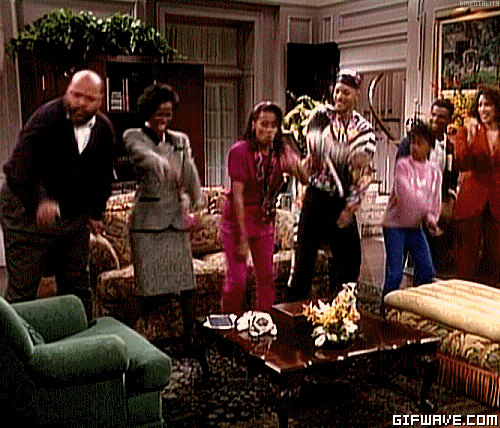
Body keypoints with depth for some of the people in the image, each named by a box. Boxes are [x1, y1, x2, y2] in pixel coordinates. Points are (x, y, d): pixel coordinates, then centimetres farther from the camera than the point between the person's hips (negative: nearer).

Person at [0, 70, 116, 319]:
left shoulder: (105, 130, 2)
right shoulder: (45, 119, -16)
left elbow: (103, 176, 16)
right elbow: (21, 168, -25)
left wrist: (95, 213, 13)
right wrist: (41, 201, -40)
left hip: (74, 216, 5)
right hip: (28, 211, -5)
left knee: (77, 287, 10)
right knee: (22, 289, -4)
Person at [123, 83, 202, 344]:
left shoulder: (181, 141, 15)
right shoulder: (133, 136, -1)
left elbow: (190, 176, 13)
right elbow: (143, 154, -24)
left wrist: (189, 201, -3)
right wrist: (161, 163, -43)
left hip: (177, 220, 5)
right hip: (147, 222, -4)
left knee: (187, 283, 4)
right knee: (148, 286, -7)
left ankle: (189, 337, 18)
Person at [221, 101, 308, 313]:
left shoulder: (281, 151, -2)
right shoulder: (240, 151, -17)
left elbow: (305, 179, -7)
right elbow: (237, 196, -19)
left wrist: (295, 164, -30)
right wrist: (242, 238, -20)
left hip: (264, 220, 5)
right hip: (238, 218, -5)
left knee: (266, 277, 9)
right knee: (236, 278, -4)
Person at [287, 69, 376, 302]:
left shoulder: (364, 129, 6)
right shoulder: (320, 116, -2)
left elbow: (364, 171, 2)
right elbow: (317, 147, -19)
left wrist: (351, 205, -6)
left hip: (344, 203, 3)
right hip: (317, 197, -3)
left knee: (349, 257, 8)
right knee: (305, 253, 1)